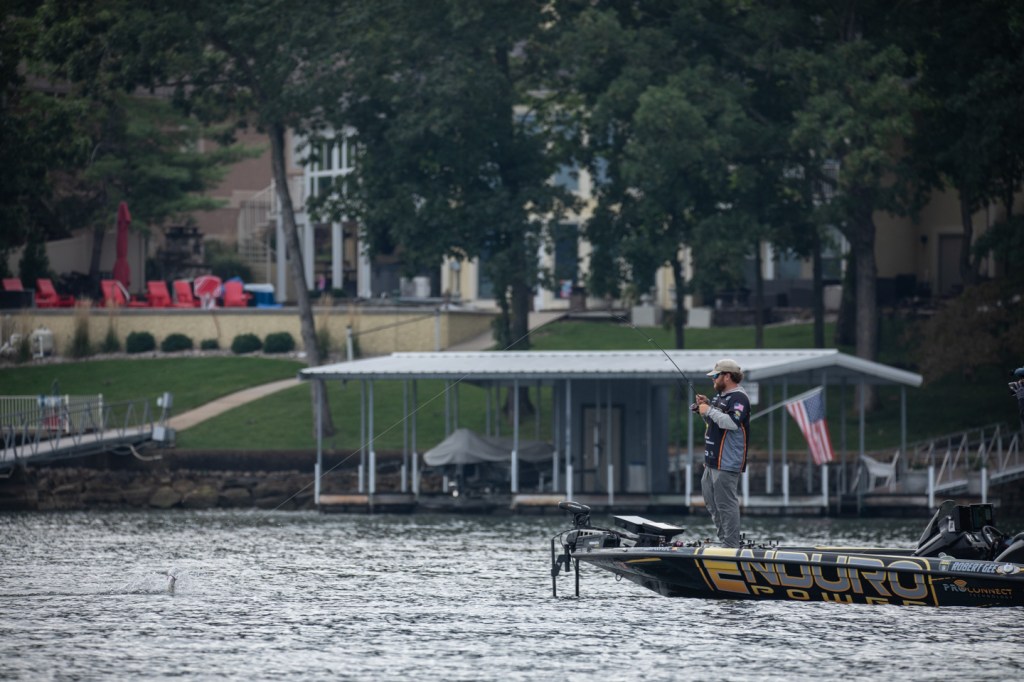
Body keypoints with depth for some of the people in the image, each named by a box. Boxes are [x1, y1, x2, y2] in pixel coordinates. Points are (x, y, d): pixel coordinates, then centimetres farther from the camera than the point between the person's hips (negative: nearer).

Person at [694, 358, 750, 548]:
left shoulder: (738, 398, -14)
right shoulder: (720, 395, 17)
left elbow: (732, 422, -28)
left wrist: (709, 411, -19)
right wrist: (705, 407, 11)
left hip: (727, 462, -11)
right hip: (713, 460, 11)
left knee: (726, 504, -10)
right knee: (711, 502, 17)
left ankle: (731, 545, -8)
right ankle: (723, 539, 23)